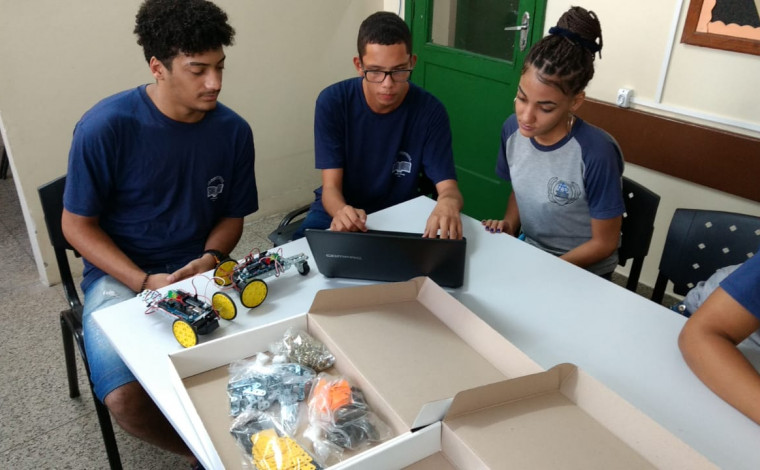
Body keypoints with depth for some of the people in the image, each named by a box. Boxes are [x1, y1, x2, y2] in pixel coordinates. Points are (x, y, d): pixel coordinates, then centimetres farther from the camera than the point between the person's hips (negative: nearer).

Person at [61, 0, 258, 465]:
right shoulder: (105, 127, -16)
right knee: (126, 399, -24)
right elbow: (77, 225, -7)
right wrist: (145, 283, -19)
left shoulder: (233, 130, -5)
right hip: (120, 273, -2)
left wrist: (211, 258, -13)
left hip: (199, 267, 3)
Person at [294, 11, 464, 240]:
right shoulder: (332, 102, -16)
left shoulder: (430, 111, -15)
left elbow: (448, 186, -19)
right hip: (337, 211, -1)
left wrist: (448, 202, -46)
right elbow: (331, 187, -19)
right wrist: (341, 212, -45)